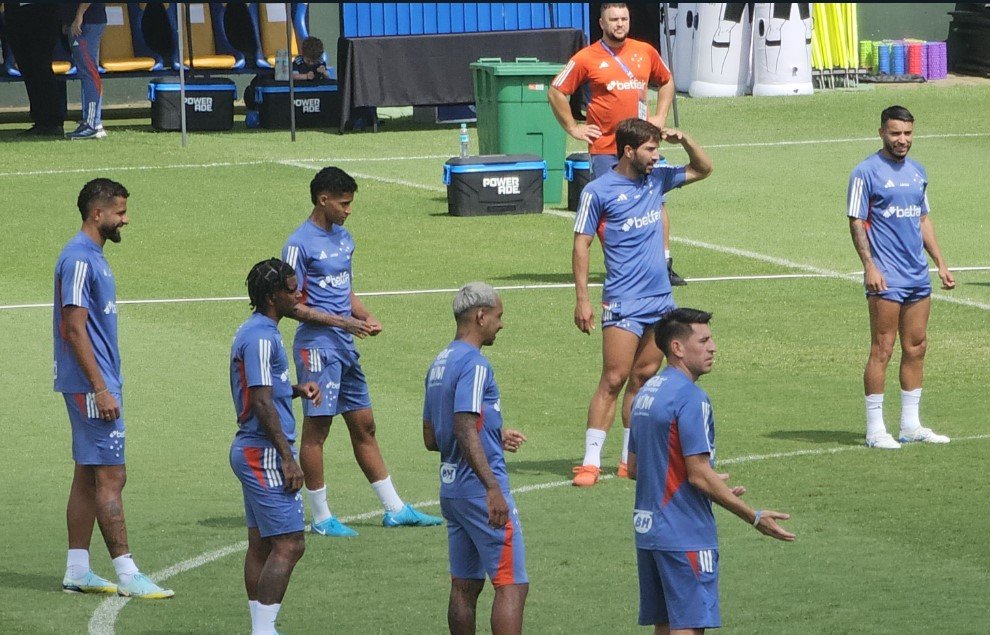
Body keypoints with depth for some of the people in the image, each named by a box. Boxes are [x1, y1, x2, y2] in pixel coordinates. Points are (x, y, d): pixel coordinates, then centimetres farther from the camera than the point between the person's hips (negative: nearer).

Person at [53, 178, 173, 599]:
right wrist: (101, 389, -22)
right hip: (91, 386, -10)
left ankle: (77, 571, 14)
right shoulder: (79, 260, -16)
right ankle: (126, 574, -9)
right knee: (110, 477, -9)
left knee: (89, 476, 11)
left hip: (97, 385, 10)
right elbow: (75, 329, -20)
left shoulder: (92, 257, 15)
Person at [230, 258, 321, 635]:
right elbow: (262, 403, -21)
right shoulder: (261, 338, -17)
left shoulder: (256, 332, 15)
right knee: (289, 545, -12)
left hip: (251, 451, 11)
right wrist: (288, 458, -20)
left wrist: (297, 389, 10)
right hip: (265, 452, -11)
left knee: (261, 544, 12)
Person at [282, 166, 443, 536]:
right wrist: (340, 322, -19)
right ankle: (321, 517, 4)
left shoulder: (343, 238, 14)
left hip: (345, 346, 9)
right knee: (316, 428, -2)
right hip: (317, 347, -9)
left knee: (364, 426, 12)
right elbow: (293, 305, -14)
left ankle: (394, 509, 16)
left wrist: (366, 317, 4)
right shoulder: (300, 244, -12)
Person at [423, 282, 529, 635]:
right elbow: (466, 428, -24)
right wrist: (493, 488, -28)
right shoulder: (474, 364, -14)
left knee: (464, 586, 12)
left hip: (451, 488, 10)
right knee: (512, 585, -9)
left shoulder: (439, 365, 15)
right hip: (479, 487, -10)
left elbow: (431, 439, 20)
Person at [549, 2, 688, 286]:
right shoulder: (587, 58, -3)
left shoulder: (645, 52, 8)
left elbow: (666, 82, 24)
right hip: (604, 148, -3)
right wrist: (572, 127, -1)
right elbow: (555, 92, 2)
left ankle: (665, 264, 5)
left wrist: (660, 117, 12)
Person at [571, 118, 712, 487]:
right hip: (623, 304, -6)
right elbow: (581, 245, -6)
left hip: (660, 300, 6)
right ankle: (590, 461, -10)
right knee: (613, 380, -11)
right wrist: (582, 300, -12)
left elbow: (703, 169, 24)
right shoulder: (598, 191, -6)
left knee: (644, 379, 7)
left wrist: (683, 140, 5)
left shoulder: (657, 179, 11)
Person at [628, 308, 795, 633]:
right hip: (685, 536, -9)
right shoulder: (691, 398, -16)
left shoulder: (646, 393, 13)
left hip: (647, 530, 9)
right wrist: (755, 518, -13)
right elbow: (699, 475, -19)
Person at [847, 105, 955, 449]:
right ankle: (875, 430, -2)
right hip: (886, 278, -7)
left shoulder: (917, 171, 15)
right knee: (882, 350, -6)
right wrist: (869, 266, -18)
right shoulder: (867, 172, -6)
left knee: (916, 348, 9)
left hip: (918, 275, 7)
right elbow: (856, 222, -9)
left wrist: (940, 263, 18)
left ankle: (911, 424, 17)